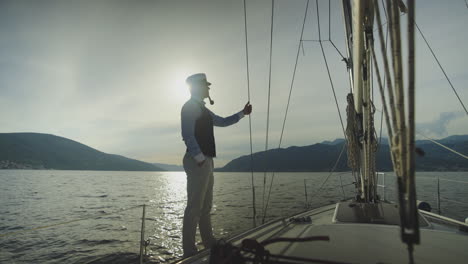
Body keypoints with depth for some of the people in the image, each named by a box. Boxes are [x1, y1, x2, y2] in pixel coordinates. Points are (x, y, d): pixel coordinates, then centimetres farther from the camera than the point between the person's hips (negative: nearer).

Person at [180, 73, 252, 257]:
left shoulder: (202, 109, 22)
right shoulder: (190, 107, -6)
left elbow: (222, 121, 31)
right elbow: (188, 135, -16)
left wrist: (242, 113, 27)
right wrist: (200, 159, -19)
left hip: (205, 161, 10)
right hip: (197, 161, -10)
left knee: (205, 206, 14)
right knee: (195, 207, -6)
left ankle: (209, 243, 25)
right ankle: (189, 251, 2)